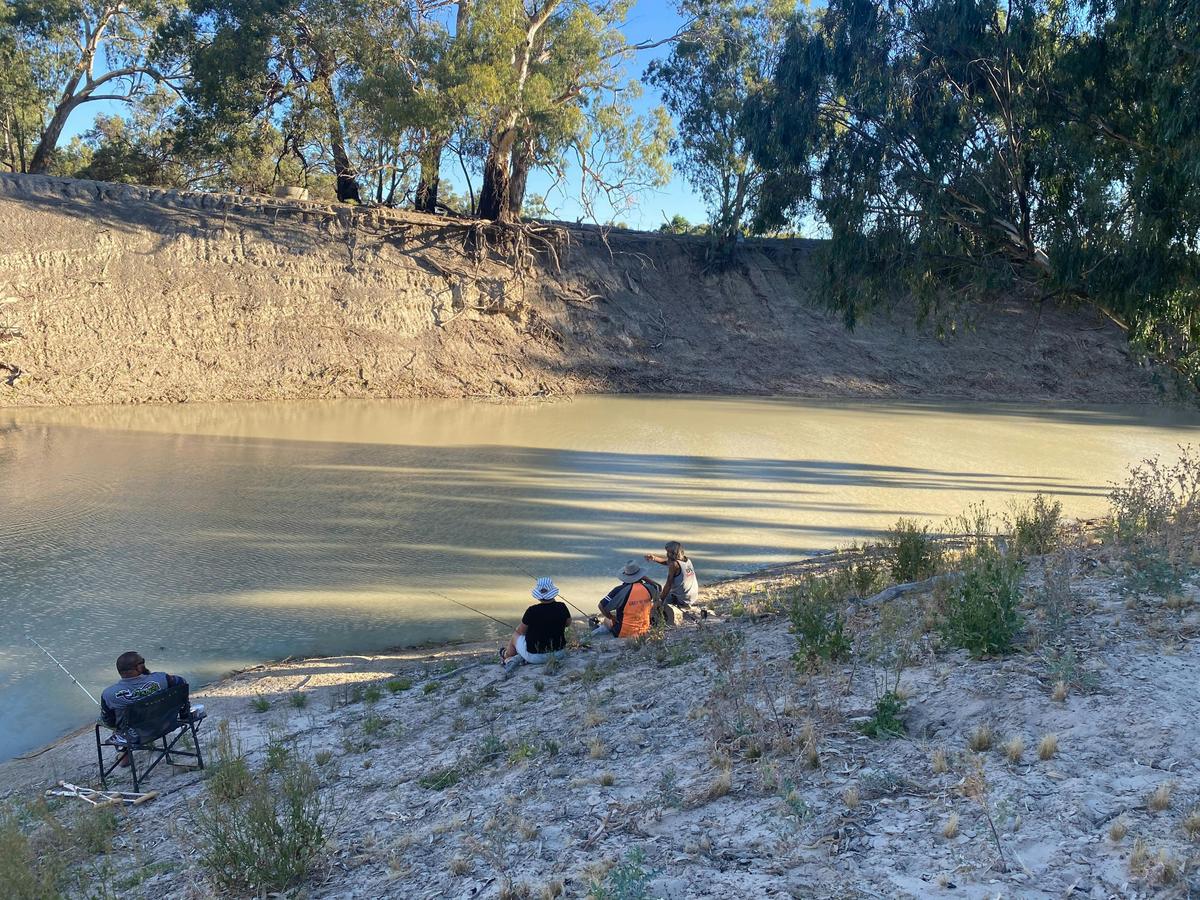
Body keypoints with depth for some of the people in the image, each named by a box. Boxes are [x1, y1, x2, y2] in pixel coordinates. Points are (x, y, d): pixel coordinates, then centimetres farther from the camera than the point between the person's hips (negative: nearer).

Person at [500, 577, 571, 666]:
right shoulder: (562, 607, -14)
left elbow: (521, 631, -6)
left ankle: (506, 656, 56)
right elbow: (568, 623, 8)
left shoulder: (532, 611, -22)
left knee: (515, 635, 25)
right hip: (559, 654, 3)